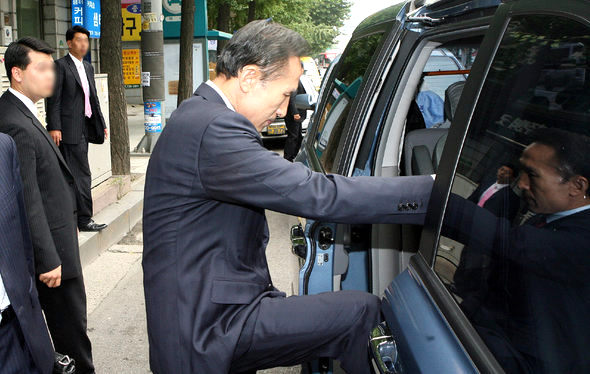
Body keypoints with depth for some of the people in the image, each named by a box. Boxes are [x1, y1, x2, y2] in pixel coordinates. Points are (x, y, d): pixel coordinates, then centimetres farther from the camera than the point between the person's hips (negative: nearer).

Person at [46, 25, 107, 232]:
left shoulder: (88, 68, 19)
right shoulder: (60, 66, -5)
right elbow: (54, 100, -10)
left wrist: (101, 124, 18)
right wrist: (54, 127, -17)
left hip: (84, 128, 8)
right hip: (69, 129, -8)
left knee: (77, 174, 11)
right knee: (81, 174, -7)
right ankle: (84, 219, -1)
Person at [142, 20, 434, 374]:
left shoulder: (199, 116, 11)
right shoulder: (213, 128, -23)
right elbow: (316, 194, -28)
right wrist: (430, 189, -22)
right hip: (208, 330, -10)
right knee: (363, 311, -14)